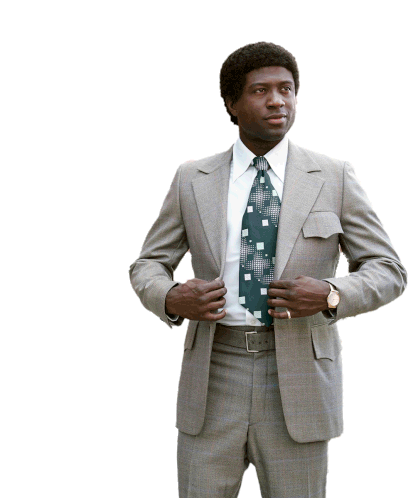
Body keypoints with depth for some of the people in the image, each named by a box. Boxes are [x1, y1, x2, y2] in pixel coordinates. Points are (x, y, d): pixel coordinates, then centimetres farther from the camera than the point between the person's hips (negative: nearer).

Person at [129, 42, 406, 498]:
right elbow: (147, 265, 11)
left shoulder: (334, 178, 2)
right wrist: (171, 299, -12)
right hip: (213, 376, 1)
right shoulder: (192, 181, 6)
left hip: (297, 381, 0)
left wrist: (331, 295, -17)